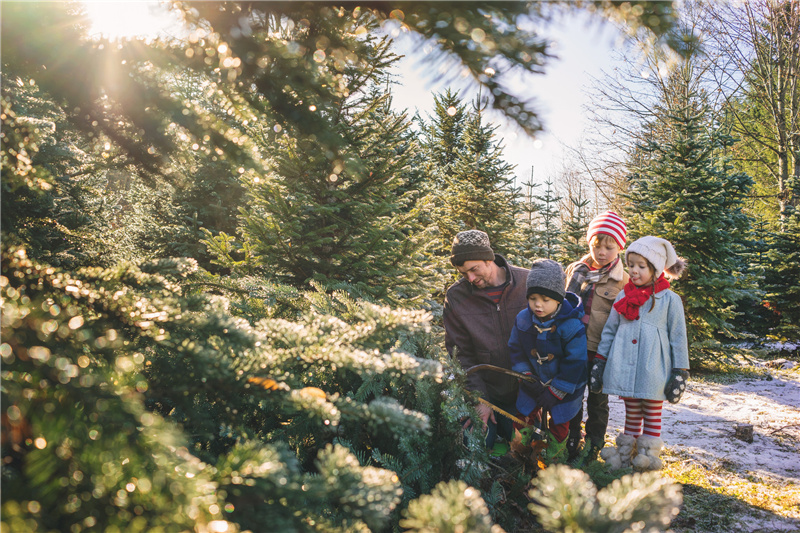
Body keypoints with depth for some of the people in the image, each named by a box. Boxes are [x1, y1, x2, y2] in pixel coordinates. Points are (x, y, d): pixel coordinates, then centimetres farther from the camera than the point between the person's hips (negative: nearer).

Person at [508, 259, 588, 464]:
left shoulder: (572, 326, -26)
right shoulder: (523, 319, -13)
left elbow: (574, 364, -20)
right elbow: (516, 350, -2)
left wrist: (554, 393, -18)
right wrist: (527, 378, -12)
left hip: (563, 387, -3)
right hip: (533, 383, 3)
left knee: (558, 424, 16)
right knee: (524, 417, 12)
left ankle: (555, 459, 39)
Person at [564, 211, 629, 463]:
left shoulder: (623, 281, -7)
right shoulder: (575, 270, 4)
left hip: (600, 350, -3)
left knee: (598, 400, 12)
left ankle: (593, 446, 29)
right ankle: (571, 443, 29)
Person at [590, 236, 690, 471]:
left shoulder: (670, 299, -2)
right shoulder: (623, 296, 8)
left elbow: (678, 338, 0)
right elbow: (609, 330, 12)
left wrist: (679, 373, -3)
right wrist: (599, 362, 9)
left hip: (653, 370, -3)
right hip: (625, 367, 3)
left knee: (652, 413, 10)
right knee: (631, 412, 14)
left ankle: (648, 454, 21)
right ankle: (626, 452, 25)